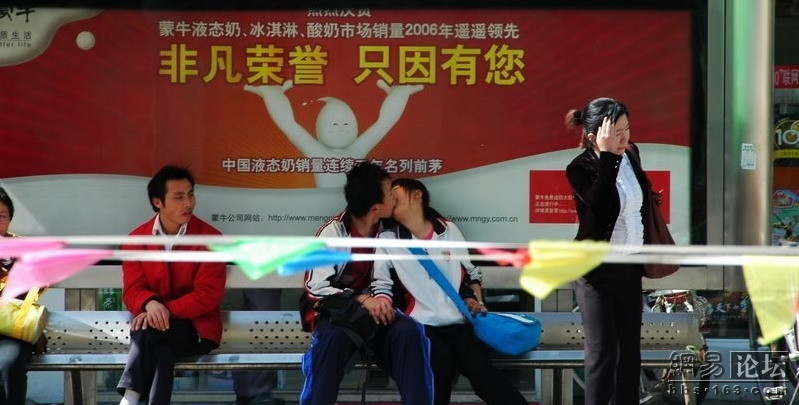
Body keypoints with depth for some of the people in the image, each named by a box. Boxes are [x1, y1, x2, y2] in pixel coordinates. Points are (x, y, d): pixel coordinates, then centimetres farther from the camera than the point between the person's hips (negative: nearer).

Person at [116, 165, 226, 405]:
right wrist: (150, 304, -26)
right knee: (161, 348, -34)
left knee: (150, 330, -33)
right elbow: (132, 290, -1)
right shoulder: (136, 239, 4)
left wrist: (168, 310, -25)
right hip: (155, 322, 2)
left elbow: (207, 295, -12)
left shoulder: (210, 238, -5)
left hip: (196, 327, -2)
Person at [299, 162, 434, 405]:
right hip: (335, 311, -3)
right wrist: (362, 300, -22)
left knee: (409, 331, -28)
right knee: (333, 337, -37)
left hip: (375, 309, 3)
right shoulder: (333, 233, -10)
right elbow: (317, 287, -13)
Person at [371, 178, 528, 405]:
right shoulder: (387, 240, 10)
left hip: (458, 323, 1)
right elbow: (382, 286, 5)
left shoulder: (449, 231, 14)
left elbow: (472, 273, 23)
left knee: (480, 368, -24)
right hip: (420, 326, -1)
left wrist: (476, 300, 6)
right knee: (441, 361, -32)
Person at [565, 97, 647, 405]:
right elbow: (601, 203, -34)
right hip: (598, 269, -7)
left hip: (630, 266, 7)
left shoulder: (630, 155, 1)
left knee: (630, 349, 12)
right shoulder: (581, 168, -16)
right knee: (603, 351, -6)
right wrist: (607, 155, -32)